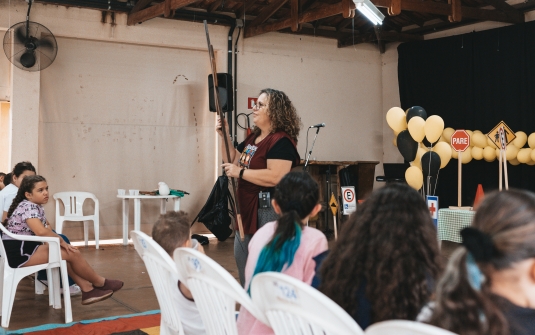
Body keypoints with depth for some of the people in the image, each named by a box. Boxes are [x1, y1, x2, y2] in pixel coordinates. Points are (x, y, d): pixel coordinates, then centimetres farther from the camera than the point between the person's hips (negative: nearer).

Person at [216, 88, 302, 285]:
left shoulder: (281, 141, -17)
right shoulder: (253, 138, 12)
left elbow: (275, 177, -29)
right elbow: (233, 161, 21)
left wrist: (240, 172, -22)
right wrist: (224, 137, 7)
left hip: (268, 211, -10)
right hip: (248, 210, 11)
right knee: (242, 258, 20)